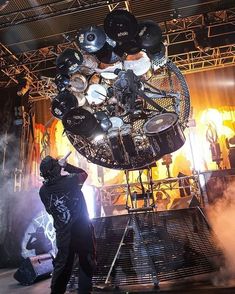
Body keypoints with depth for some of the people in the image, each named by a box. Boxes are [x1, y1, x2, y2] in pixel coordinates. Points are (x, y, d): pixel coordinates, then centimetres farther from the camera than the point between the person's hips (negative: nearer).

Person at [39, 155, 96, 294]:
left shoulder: (43, 190, -3)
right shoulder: (69, 181, -15)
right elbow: (84, 173, 5)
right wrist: (66, 166, 10)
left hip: (63, 234, 4)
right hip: (82, 230, -4)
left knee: (62, 265, 19)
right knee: (87, 265, 11)